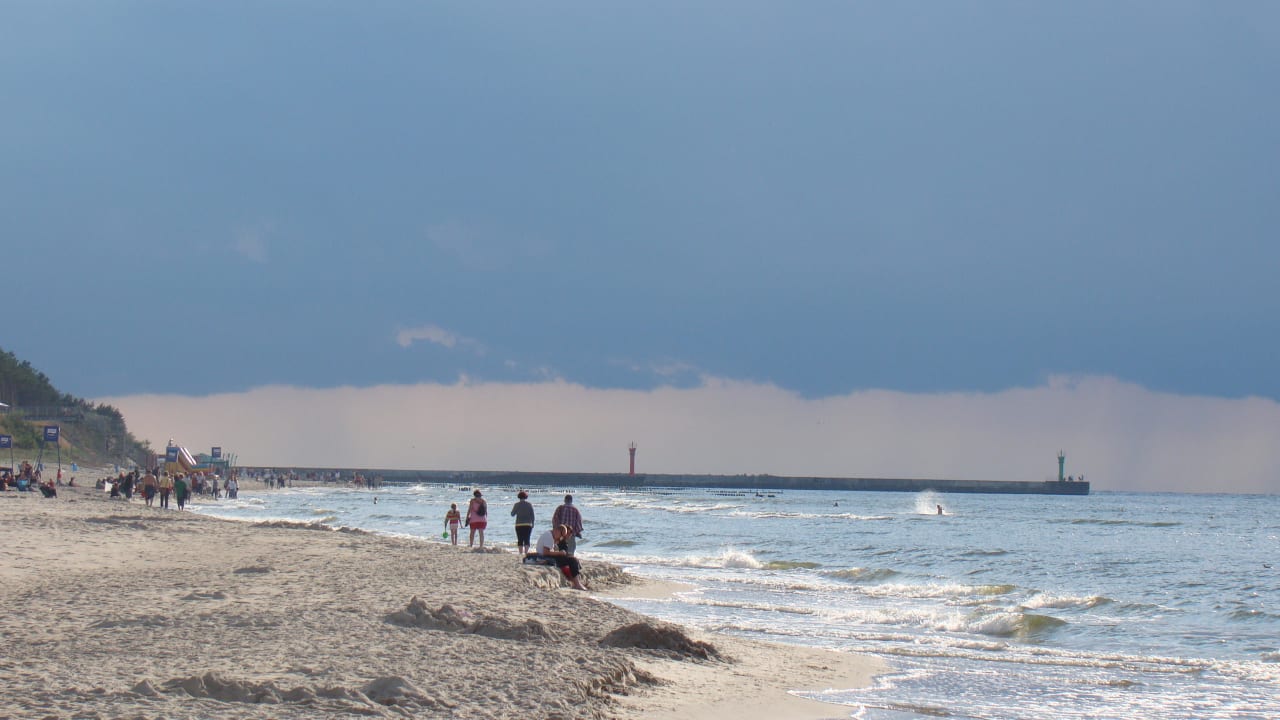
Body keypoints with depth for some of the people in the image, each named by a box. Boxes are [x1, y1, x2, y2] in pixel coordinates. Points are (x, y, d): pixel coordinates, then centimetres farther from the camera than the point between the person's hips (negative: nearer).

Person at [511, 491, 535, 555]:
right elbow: (532, 515, 3)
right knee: (527, 540, 1)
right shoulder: (529, 504, 2)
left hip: (519, 525, -1)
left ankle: (521, 553, -2)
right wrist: (532, 524, 11)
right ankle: (526, 552, -11)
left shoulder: (517, 504, -2)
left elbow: (512, 514, 5)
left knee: (520, 540, 3)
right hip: (528, 525, 1)